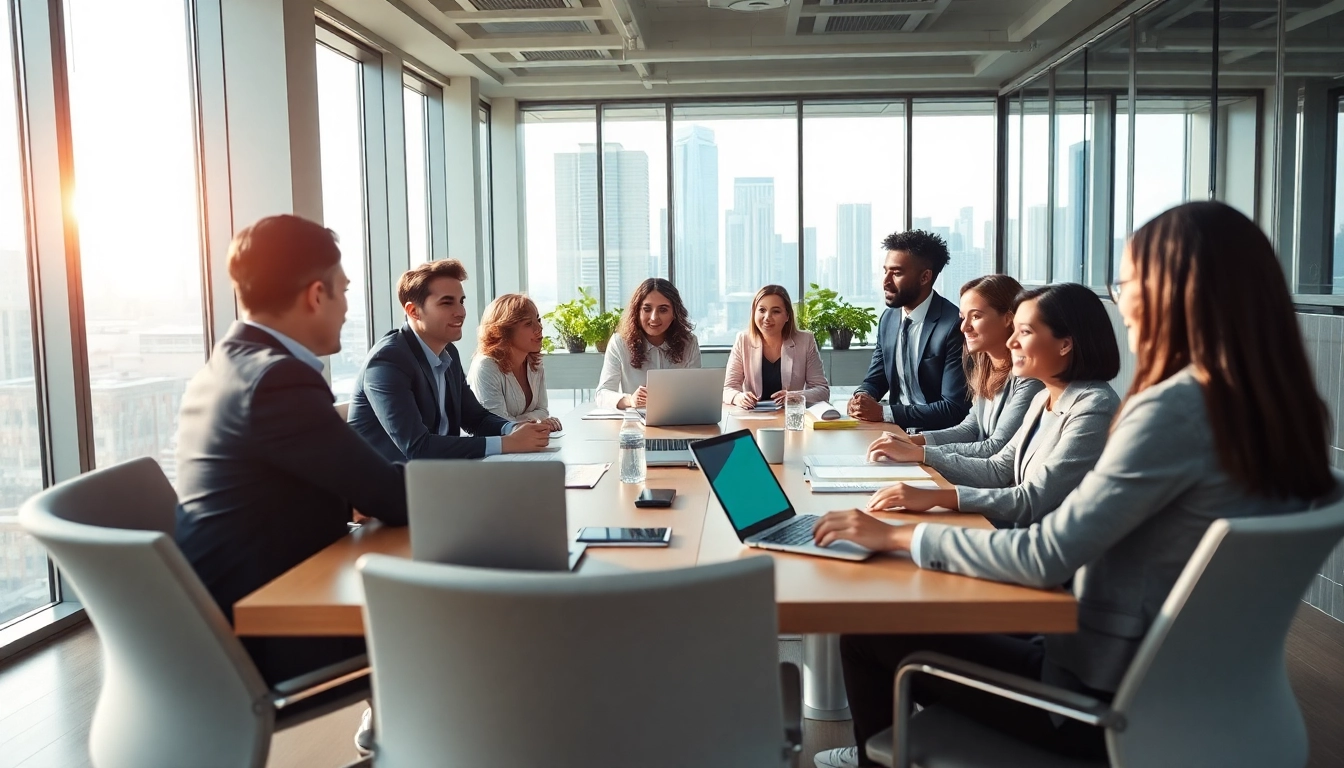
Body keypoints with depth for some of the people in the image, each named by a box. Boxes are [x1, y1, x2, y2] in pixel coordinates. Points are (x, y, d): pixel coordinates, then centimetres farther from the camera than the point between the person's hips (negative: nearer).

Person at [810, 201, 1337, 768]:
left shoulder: (1175, 410, -26)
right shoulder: (1282, 410, 0)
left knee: (869, 631, 5)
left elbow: (1045, 558, -25)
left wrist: (899, 536, -15)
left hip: (1107, 697, -9)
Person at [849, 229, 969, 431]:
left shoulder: (953, 326, -17)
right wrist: (862, 396, -9)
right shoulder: (888, 318, 6)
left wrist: (885, 413, -22)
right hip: (898, 428, 7)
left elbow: (955, 409, -19)